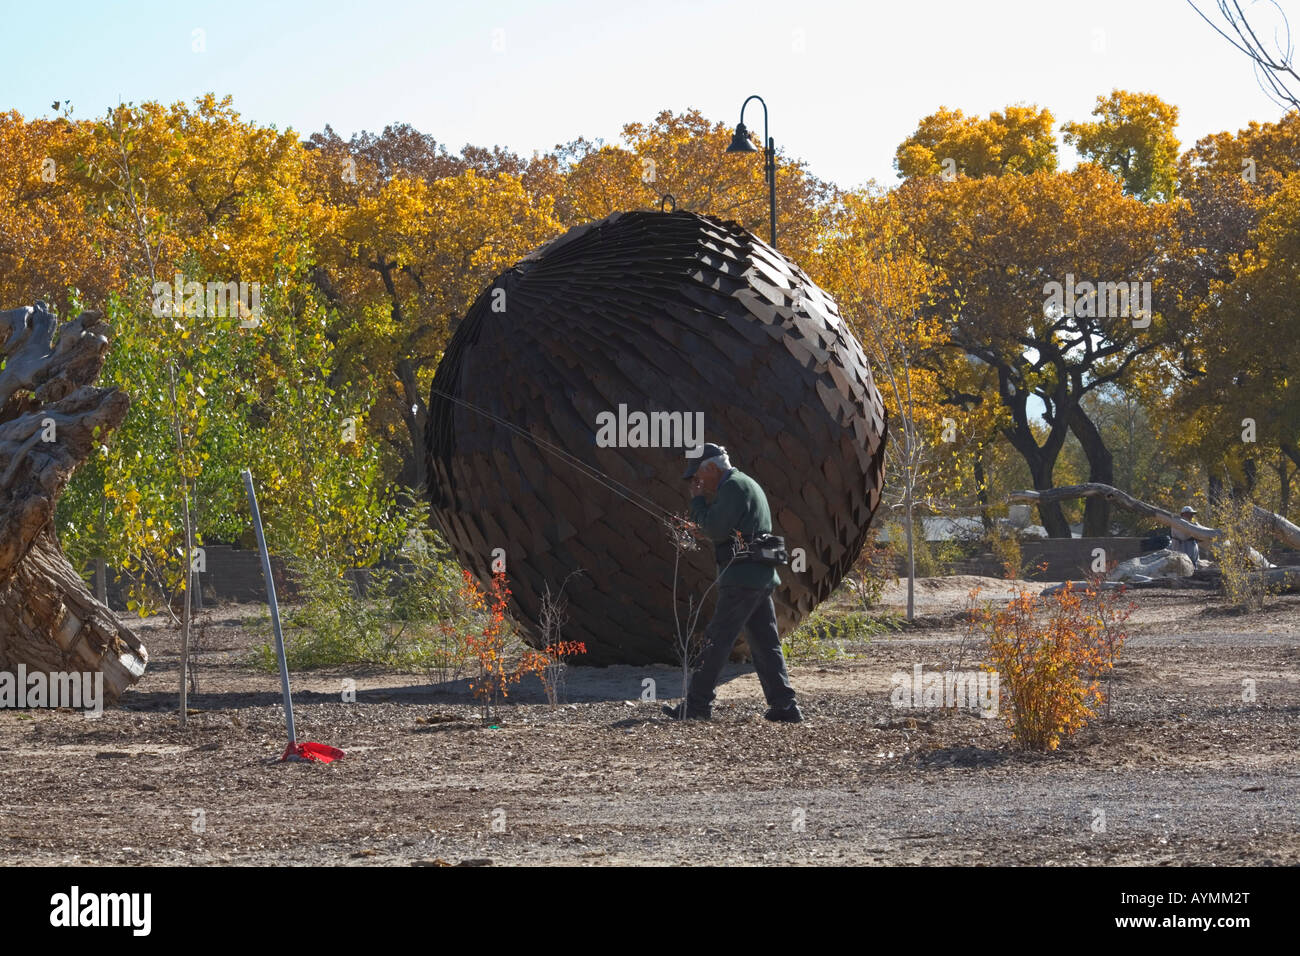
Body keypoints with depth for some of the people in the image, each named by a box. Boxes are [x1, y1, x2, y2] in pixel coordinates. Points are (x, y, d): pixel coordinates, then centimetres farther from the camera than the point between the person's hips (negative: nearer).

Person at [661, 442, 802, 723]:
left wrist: (697, 500, -3)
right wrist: (704, 501, 14)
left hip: (742, 579, -10)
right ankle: (784, 706, 5)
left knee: (716, 640, -6)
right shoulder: (747, 484, 23)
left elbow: (714, 529, -15)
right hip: (761, 578, 10)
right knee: (766, 644, 8)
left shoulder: (734, 486, -10)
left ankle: (697, 704, -5)